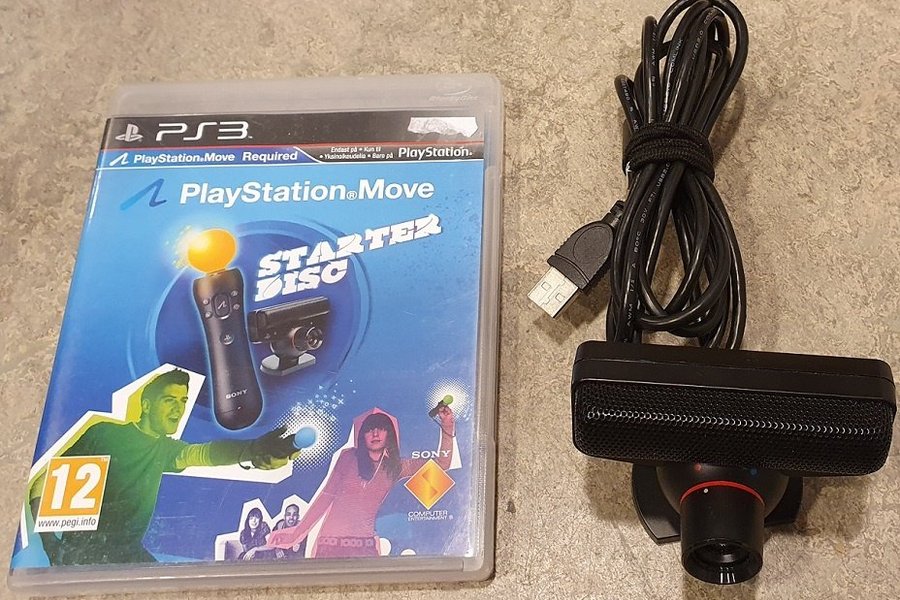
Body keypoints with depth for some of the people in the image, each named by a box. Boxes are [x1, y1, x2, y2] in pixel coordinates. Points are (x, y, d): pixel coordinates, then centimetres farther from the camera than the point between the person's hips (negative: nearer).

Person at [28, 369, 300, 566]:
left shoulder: (165, 449, 11)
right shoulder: (104, 433, -3)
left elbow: (206, 453, -10)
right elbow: (46, 478, 1)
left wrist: (253, 449, -32)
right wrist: (48, 542, -11)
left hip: (129, 552, 5)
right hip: (82, 548, -5)